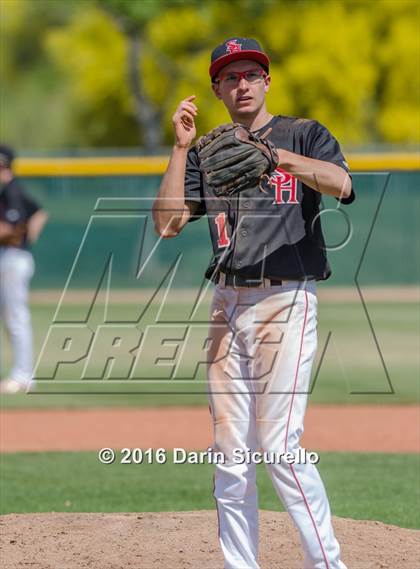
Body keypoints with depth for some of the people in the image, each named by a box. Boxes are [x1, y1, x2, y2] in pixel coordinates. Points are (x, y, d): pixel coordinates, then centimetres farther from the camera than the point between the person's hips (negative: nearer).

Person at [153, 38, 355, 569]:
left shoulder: (303, 134, 3)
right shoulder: (206, 153, 14)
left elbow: (341, 184, -19)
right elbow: (166, 223, 3)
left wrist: (275, 155, -34)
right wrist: (180, 149, -5)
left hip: (286, 299, -5)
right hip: (227, 303, 5)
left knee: (278, 443, -14)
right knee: (230, 450, 4)